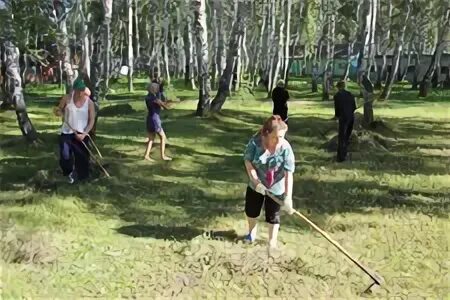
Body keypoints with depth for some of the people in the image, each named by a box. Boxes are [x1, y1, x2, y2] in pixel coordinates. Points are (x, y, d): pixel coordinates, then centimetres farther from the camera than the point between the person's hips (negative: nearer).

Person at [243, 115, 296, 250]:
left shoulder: (286, 148, -27)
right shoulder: (255, 142, -24)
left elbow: (289, 173, -28)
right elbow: (248, 162, -15)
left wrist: (288, 196, -33)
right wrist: (256, 182, -25)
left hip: (276, 188, -2)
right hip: (256, 185, 3)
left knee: (273, 216, 10)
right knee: (251, 211, 22)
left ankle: (272, 244, 27)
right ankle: (252, 233, 52)